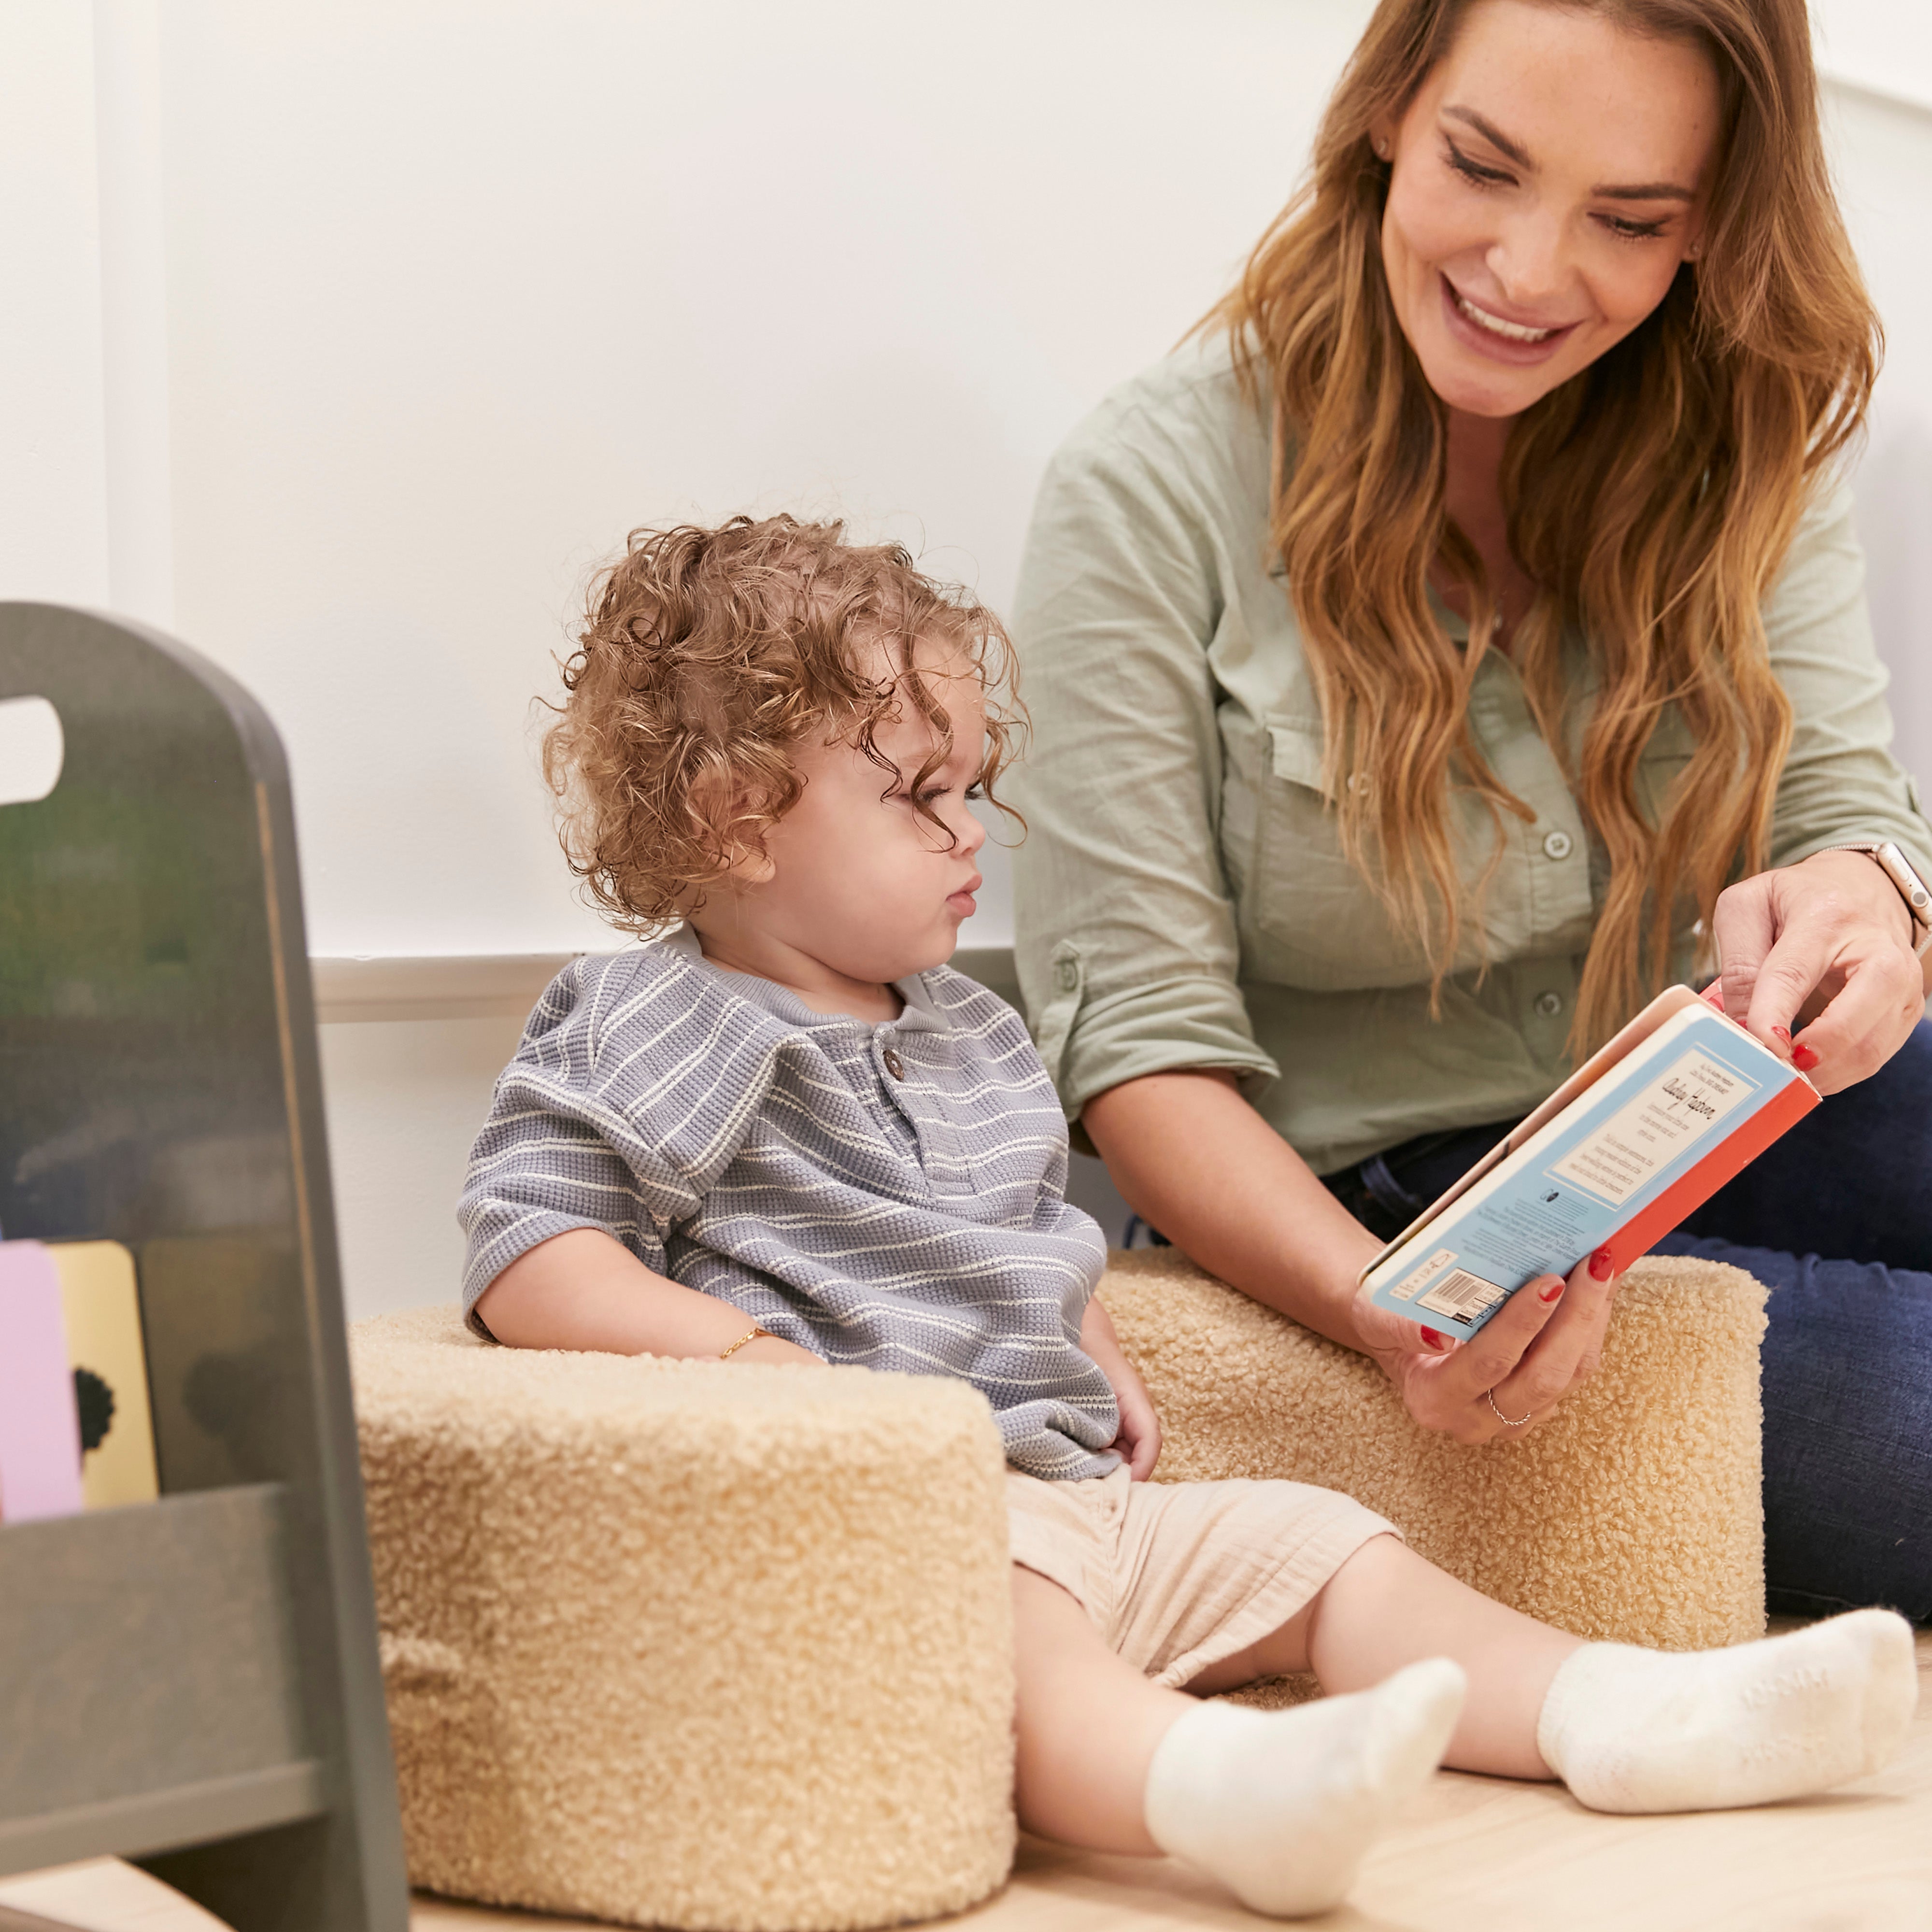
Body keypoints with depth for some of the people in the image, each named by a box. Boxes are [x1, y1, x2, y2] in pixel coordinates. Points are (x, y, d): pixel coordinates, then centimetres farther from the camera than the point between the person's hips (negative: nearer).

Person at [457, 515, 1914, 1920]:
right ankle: (1222, 1785, -65)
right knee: (1005, 1615, -37)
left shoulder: (970, 1033, 24)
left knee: (1319, 1543, 0)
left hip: (1074, 1486, 9)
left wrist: (1093, 1355, 17)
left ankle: (1630, 1717, -11)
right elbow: (526, 1263, -10)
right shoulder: (652, 1034, -1)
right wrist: (748, 1353, -20)